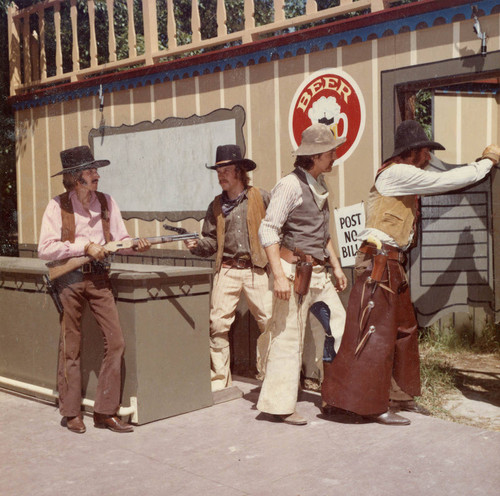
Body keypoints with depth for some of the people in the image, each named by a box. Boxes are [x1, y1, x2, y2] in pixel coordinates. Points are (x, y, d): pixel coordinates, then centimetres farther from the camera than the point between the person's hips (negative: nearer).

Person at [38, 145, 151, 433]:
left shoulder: (106, 203, 6)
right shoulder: (58, 206, -5)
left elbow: (120, 240, 7)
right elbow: (45, 249, -11)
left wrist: (137, 246, -14)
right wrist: (84, 246, -16)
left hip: (100, 278, 3)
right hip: (70, 280, -3)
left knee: (116, 342, -4)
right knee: (71, 347, 4)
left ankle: (106, 411, 8)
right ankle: (72, 412, 19)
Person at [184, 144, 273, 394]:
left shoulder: (260, 197, 2)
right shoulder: (216, 205, 11)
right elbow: (211, 241, 10)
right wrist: (197, 245, -10)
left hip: (256, 270, -2)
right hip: (227, 270, 2)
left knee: (270, 321, -3)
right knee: (218, 324, -3)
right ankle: (219, 381, 9)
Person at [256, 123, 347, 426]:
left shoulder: (320, 185, 16)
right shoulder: (291, 185, -11)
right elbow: (268, 230, -16)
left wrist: (336, 266, 22)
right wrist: (279, 275, -21)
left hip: (318, 272, 9)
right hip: (294, 270, -9)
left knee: (340, 325, 7)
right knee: (289, 336, -3)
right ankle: (281, 405, 7)